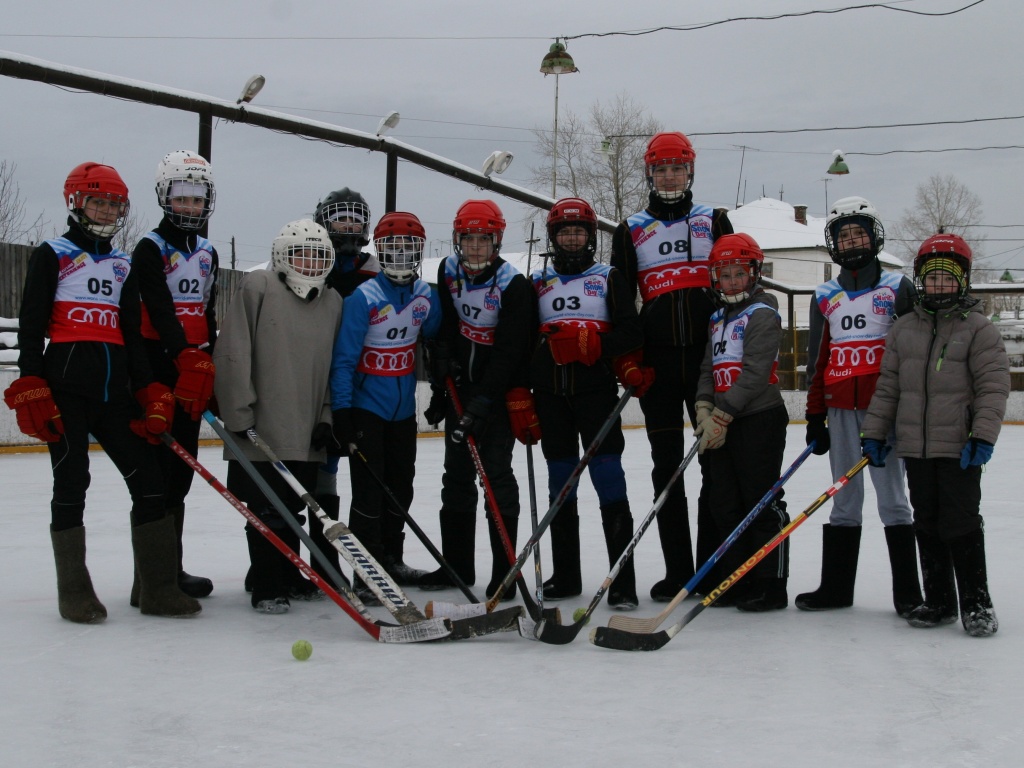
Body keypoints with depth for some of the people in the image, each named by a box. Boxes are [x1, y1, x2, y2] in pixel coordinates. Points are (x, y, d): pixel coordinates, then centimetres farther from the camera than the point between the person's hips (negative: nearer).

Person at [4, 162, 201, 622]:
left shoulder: (122, 266, 18)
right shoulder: (53, 255, 3)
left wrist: (150, 395, 7)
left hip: (114, 391, 5)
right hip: (66, 387, -5)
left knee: (148, 478, -1)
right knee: (71, 483, -2)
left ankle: (158, 588, 4)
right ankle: (74, 594, 7)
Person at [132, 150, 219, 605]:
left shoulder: (207, 254, 17)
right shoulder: (151, 249, -5)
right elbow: (160, 310, -19)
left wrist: (211, 369, 13)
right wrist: (187, 358, -31)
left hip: (193, 374, 7)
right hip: (158, 369, -7)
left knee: (182, 473, 10)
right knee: (160, 472, -9)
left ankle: (171, 568, 19)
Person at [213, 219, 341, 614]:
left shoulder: (333, 303, 11)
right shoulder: (257, 287, -6)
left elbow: (336, 366, 14)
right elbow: (232, 354, -10)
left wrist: (327, 417, 5)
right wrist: (240, 414, -13)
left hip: (307, 433, 5)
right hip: (261, 429, -5)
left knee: (292, 507, 15)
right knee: (267, 510, -1)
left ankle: (289, 576, 29)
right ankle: (267, 587, 9)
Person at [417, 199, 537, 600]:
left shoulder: (513, 284, -19)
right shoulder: (449, 270, -1)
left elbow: (509, 350, -23)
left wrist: (482, 403, -28)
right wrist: (442, 367, 1)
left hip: (499, 388, -6)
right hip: (460, 384, 6)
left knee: (496, 473, -9)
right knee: (457, 473, 11)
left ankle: (505, 571, -2)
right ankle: (457, 563, 21)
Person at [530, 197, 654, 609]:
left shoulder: (609, 278, 7)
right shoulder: (536, 283, 14)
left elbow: (631, 333, -3)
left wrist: (592, 343, -19)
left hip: (597, 394, -3)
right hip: (551, 397, 3)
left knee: (609, 479, -9)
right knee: (560, 485, 8)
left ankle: (623, 582, -8)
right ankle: (565, 576, 18)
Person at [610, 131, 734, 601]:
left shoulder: (714, 221, 9)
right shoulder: (630, 231, 11)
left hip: (710, 353, -1)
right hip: (658, 359, 1)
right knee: (667, 466, 3)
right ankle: (676, 571, 9)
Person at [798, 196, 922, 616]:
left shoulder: (897, 287, 2)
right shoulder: (824, 297, 13)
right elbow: (817, 360, 14)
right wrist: (814, 416, 9)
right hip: (840, 409, 4)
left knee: (891, 496, -2)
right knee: (844, 499, 7)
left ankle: (908, 592, 3)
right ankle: (835, 587, 13)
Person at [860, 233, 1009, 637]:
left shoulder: (979, 329, -3)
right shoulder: (904, 328, 10)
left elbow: (993, 387, -8)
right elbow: (887, 386, 12)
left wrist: (983, 436, -16)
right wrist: (874, 433, 9)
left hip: (960, 448, -5)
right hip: (915, 447, 5)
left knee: (961, 523, -4)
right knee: (927, 524, 10)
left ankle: (977, 604, 8)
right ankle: (938, 601, 20)